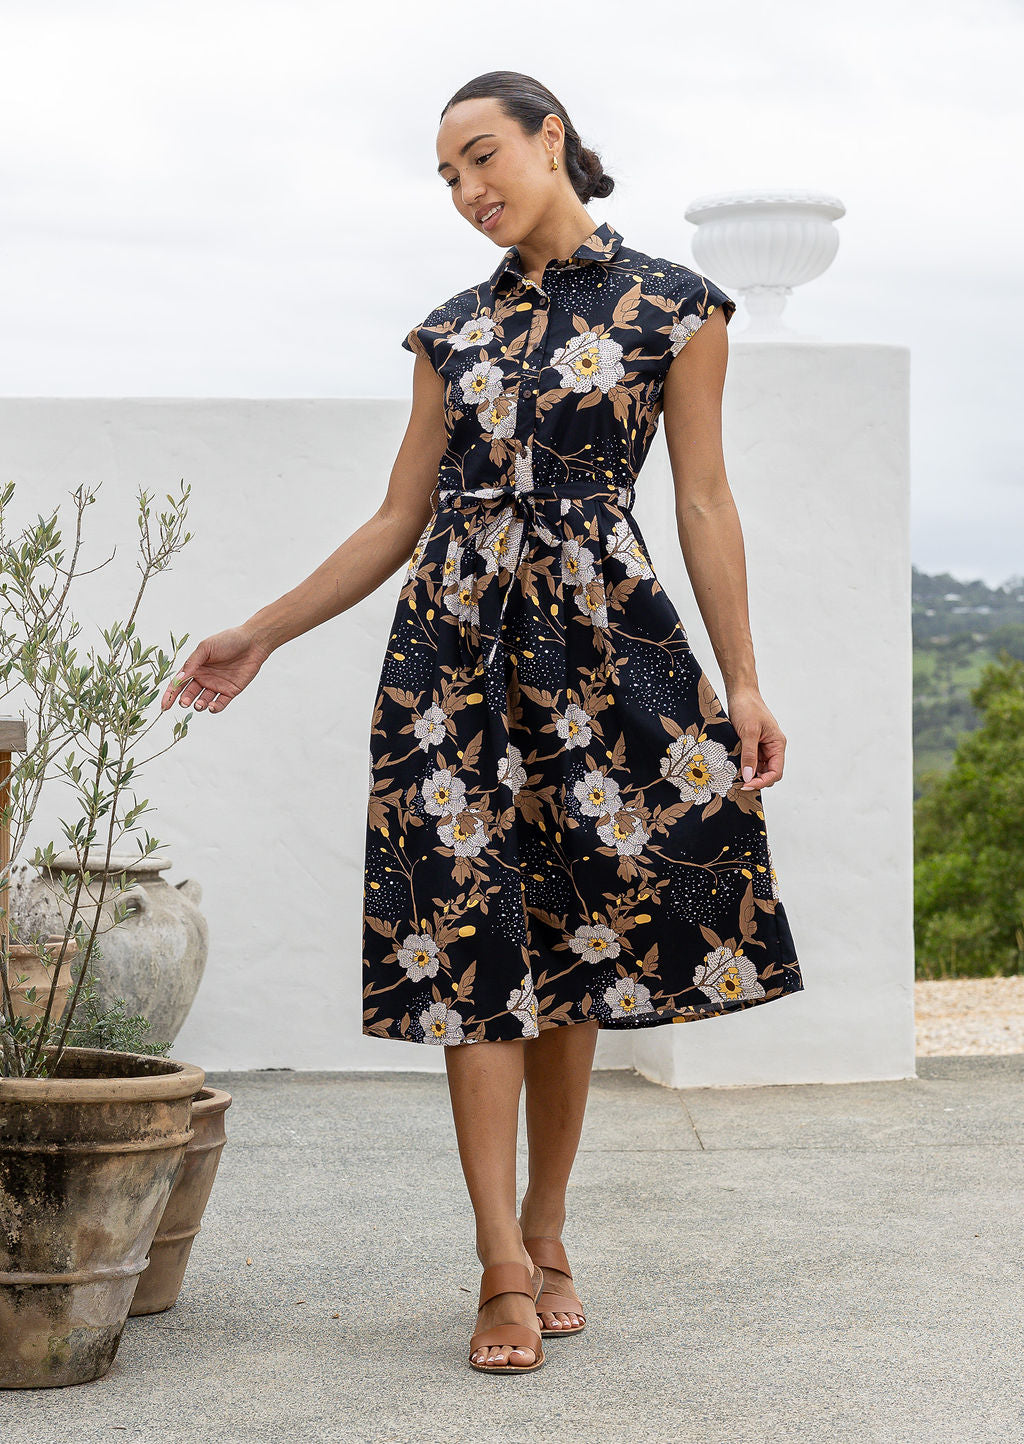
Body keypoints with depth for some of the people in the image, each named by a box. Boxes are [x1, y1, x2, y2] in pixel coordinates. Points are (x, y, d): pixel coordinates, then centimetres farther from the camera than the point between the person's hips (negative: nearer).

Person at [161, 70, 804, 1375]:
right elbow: (399, 520, 15)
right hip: (454, 641, 2)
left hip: (602, 643, -2)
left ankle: (546, 1236, 13)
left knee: (573, 936, 1)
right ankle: (506, 1267, -4)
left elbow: (703, 502, 2)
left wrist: (743, 680, -4)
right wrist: (262, 634, 12)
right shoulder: (454, 330, 13)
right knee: (471, 936, -5)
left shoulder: (672, 308, 4)